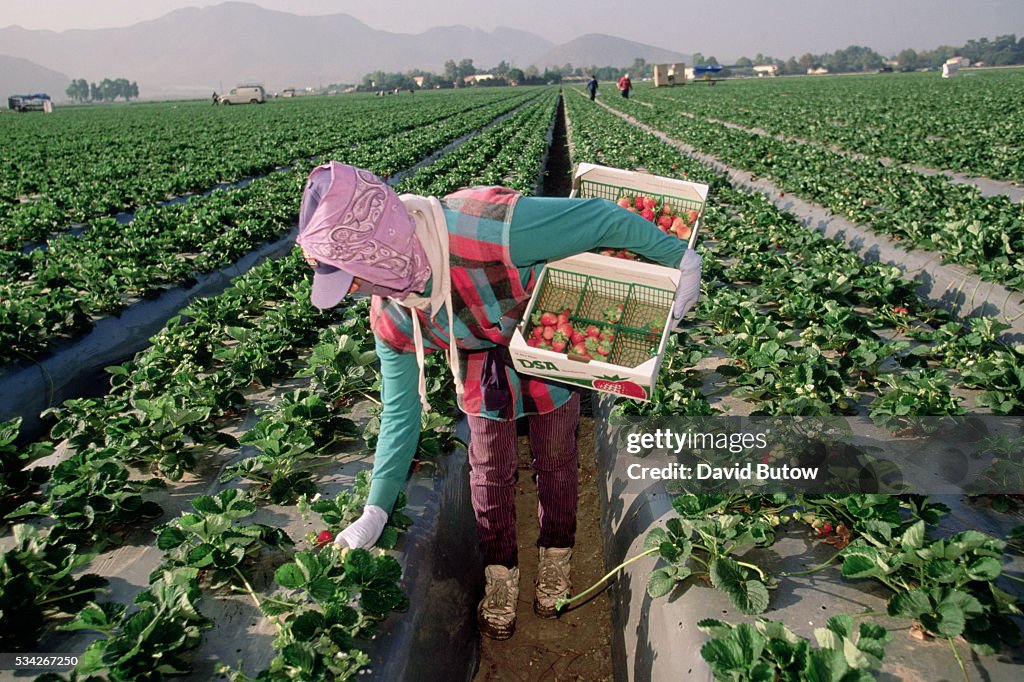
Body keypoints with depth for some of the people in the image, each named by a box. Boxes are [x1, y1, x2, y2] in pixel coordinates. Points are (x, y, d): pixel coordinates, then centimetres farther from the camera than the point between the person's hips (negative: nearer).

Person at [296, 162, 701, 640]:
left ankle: (555, 558, 40)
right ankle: (500, 574, 35)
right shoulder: (391, 320, -25)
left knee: (555, 458, 15)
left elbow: (603, 220, -35)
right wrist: (375, 511, -13)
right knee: (490, 468, 10)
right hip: (481, 357, 3)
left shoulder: (492, 230, -47)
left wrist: (681, 258, -22)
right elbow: (400, 411, -12)